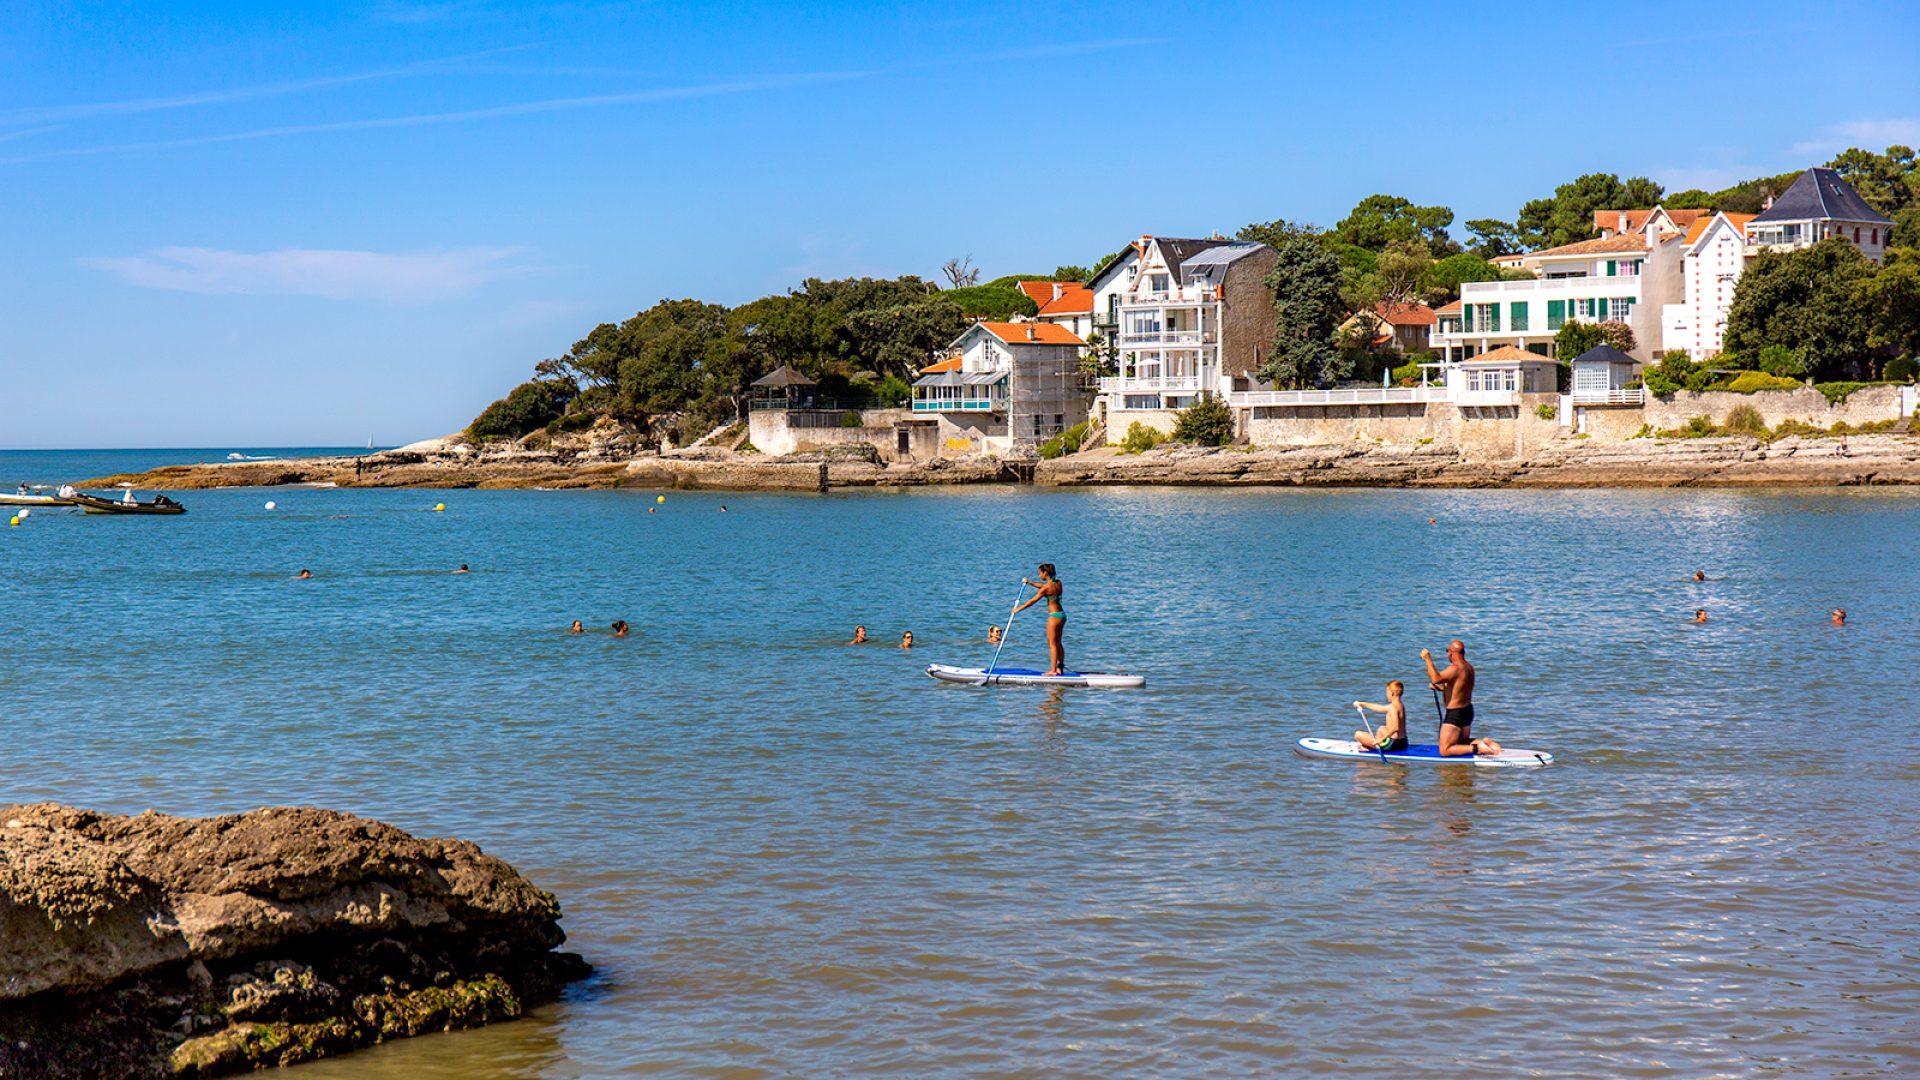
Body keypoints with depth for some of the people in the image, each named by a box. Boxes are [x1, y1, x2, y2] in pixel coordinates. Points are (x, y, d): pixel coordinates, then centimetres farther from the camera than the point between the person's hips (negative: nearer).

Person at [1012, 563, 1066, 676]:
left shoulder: (1047, 587, -17)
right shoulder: (1058, 583, 6)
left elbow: (1032, 601, -13)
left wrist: (1018, 609, -4)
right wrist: (1029, 583, 23)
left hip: (1054, 616, -8)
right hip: (1061, 615, 8)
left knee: (1052, 644, -3)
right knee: (1058, 643, 15)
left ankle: (1053, 670, -4)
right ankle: (1060, 668, 18)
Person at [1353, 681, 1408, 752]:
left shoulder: (1393, 707, -21)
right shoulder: (1400, 705, 10)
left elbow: (1395, 727, -32)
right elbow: (1380, 708, 24)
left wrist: (1381, 739, -28)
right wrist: (1363, 704, 30)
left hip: (1392, 744, -10)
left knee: (1358, 734, -8)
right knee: (1382, 729, 42)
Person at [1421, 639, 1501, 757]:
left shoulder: (1455, 669, -24)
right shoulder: (1469, 668, 6)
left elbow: (1435, 679, -37)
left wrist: (1428, 660, -30)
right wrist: (1441, 688, 11)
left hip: (1455, 714, -9)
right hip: (1468, 710, 9)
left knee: (1444, 751, -3)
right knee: (1463, 742, 29)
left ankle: (1477, 748, -16)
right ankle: (1485, 742, 6)